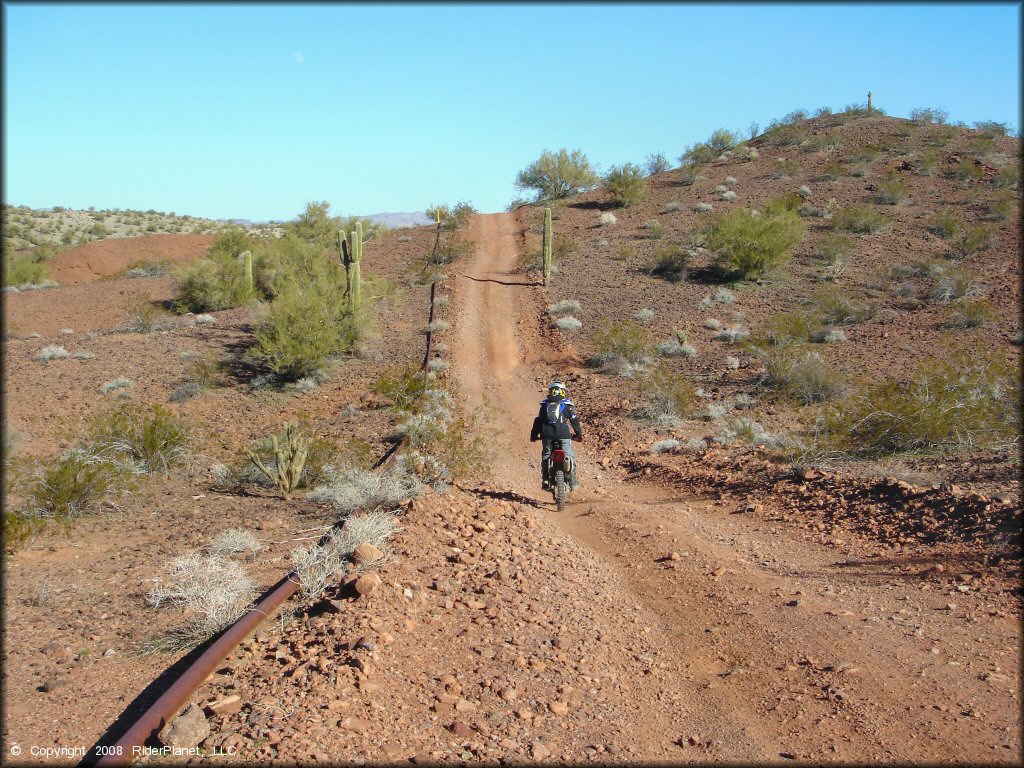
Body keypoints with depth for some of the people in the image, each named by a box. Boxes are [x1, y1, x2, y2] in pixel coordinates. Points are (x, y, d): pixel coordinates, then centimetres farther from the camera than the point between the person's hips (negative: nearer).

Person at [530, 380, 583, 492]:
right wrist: (579, 434, 19)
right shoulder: (567, 405, 8)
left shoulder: (545, 405, 14)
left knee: (545, 457, 14)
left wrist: (533, 435, 21)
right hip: (563, 435, -2)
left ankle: (545, 481, 7)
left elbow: (538, 421, 14)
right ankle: (573, 482, 3)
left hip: (547, 435, 2)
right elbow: (574, 420, 9)